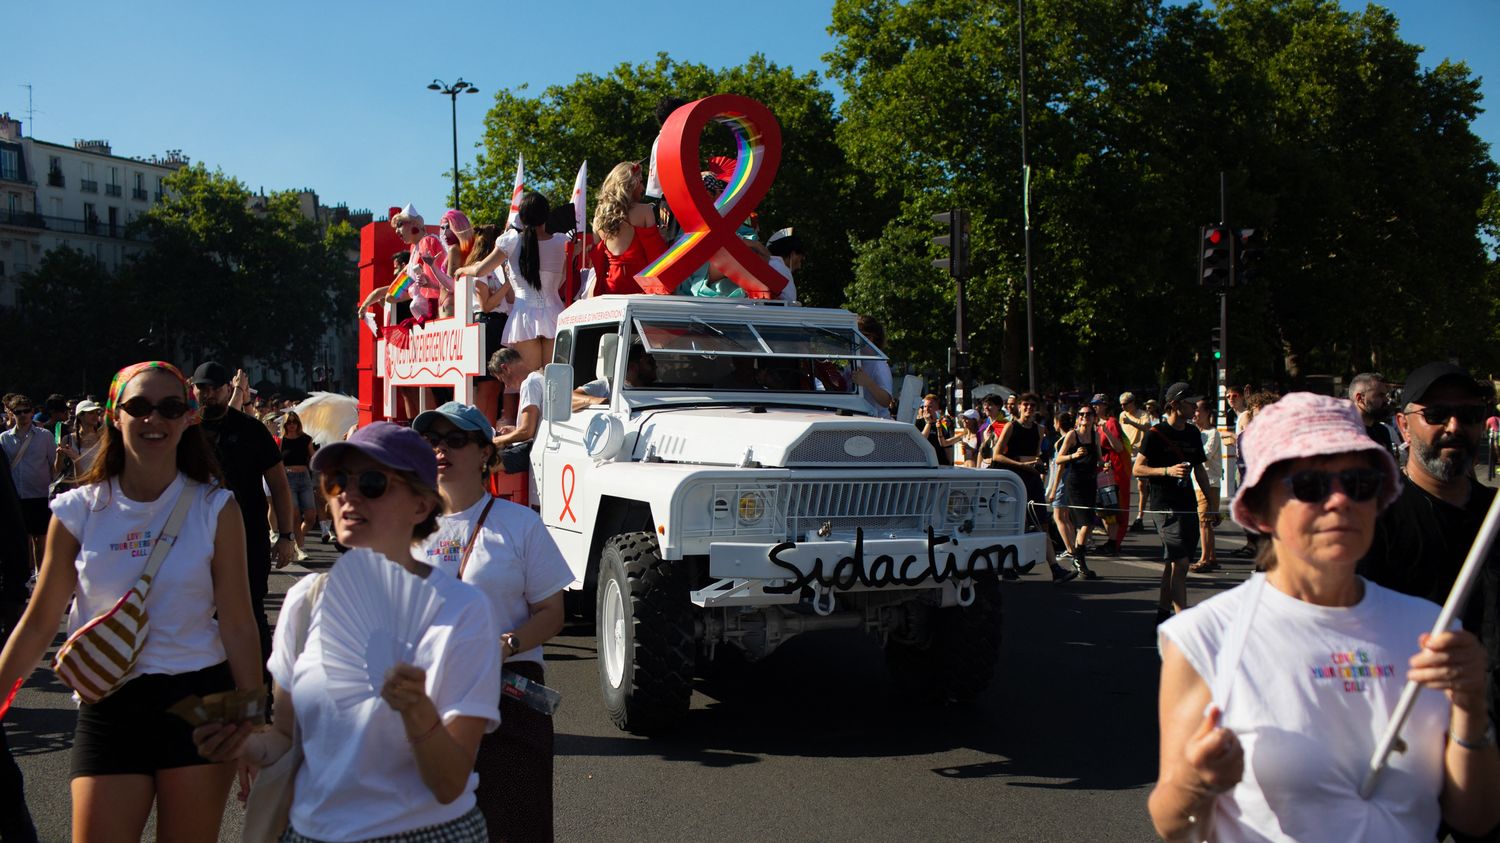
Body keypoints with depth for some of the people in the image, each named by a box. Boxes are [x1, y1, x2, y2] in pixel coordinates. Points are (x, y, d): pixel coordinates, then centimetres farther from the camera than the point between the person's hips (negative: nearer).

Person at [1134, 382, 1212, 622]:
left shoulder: (1193, 433, 13)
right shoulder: (1156, 434, -7)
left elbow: (1199, 470, 21)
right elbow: (1137, 469, -7)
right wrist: (1168, 470, -20)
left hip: (1188, 505, 7)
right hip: (1164, 506, -7)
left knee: (1173, 562, 12)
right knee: (1180, 562, -13)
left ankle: (1163, 612, 24)